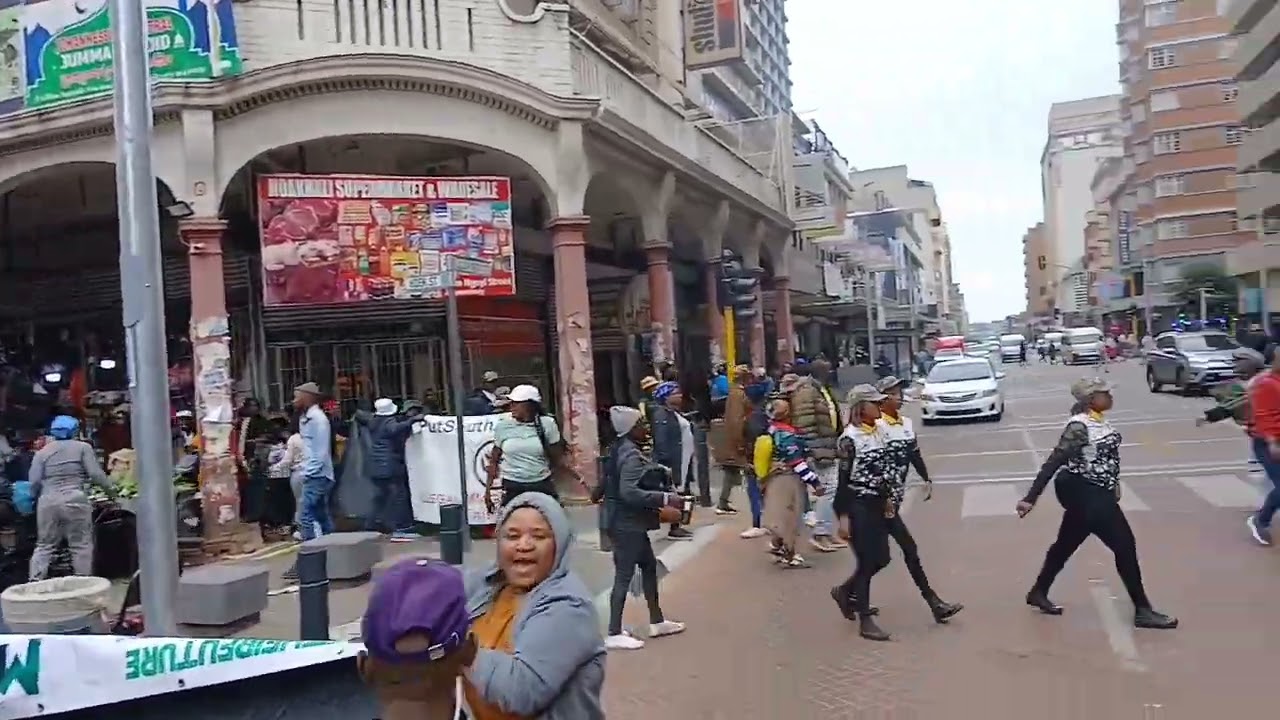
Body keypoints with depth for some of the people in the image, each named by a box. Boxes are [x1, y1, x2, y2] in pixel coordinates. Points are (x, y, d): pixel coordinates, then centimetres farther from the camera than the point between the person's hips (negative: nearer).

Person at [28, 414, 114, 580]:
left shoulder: (42, 452, 11)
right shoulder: (83, 447, 3)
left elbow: (34, 481, 4)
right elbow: (96, 474, -5)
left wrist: (37, 496, 23)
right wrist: (109, 487, 10)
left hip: (48, 502, 3)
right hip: (74, 500, -3)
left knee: (44, 545, 13)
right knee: (81, 545, 3)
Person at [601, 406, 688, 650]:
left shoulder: (626, 450, 10)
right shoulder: (631, 456, -20)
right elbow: (628, 492, -31)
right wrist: (665, 498, -28)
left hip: (631, 523, 10)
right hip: (627, 525, -10)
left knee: (649, 565, 18)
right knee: (625, 575, -3)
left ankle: (657, 621, 30)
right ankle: (614, 634, 5)